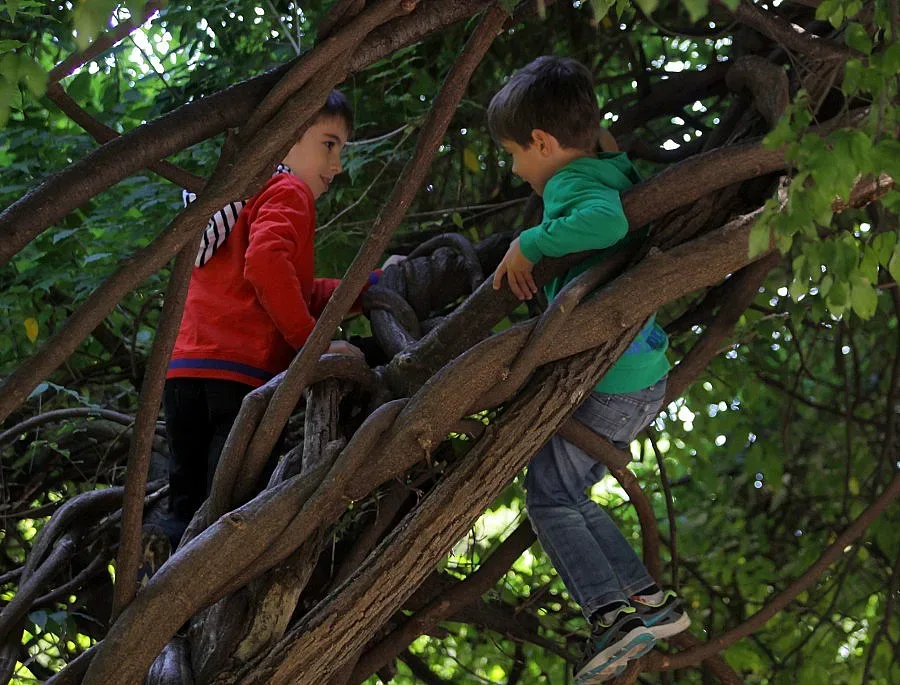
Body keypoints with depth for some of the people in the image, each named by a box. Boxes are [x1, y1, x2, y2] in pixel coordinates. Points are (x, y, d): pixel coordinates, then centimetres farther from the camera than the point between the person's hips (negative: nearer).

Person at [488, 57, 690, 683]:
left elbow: (608, 219, -40)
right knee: (569, 495, 18)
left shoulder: (572, 186, -17)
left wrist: (530, 244, -28)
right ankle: (649, 600, 13)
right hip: (647, 377, 9)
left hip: (607, 387, -9)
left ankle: (611, 614, -12)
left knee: (549, 497, 0)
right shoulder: (616, 174, 11)